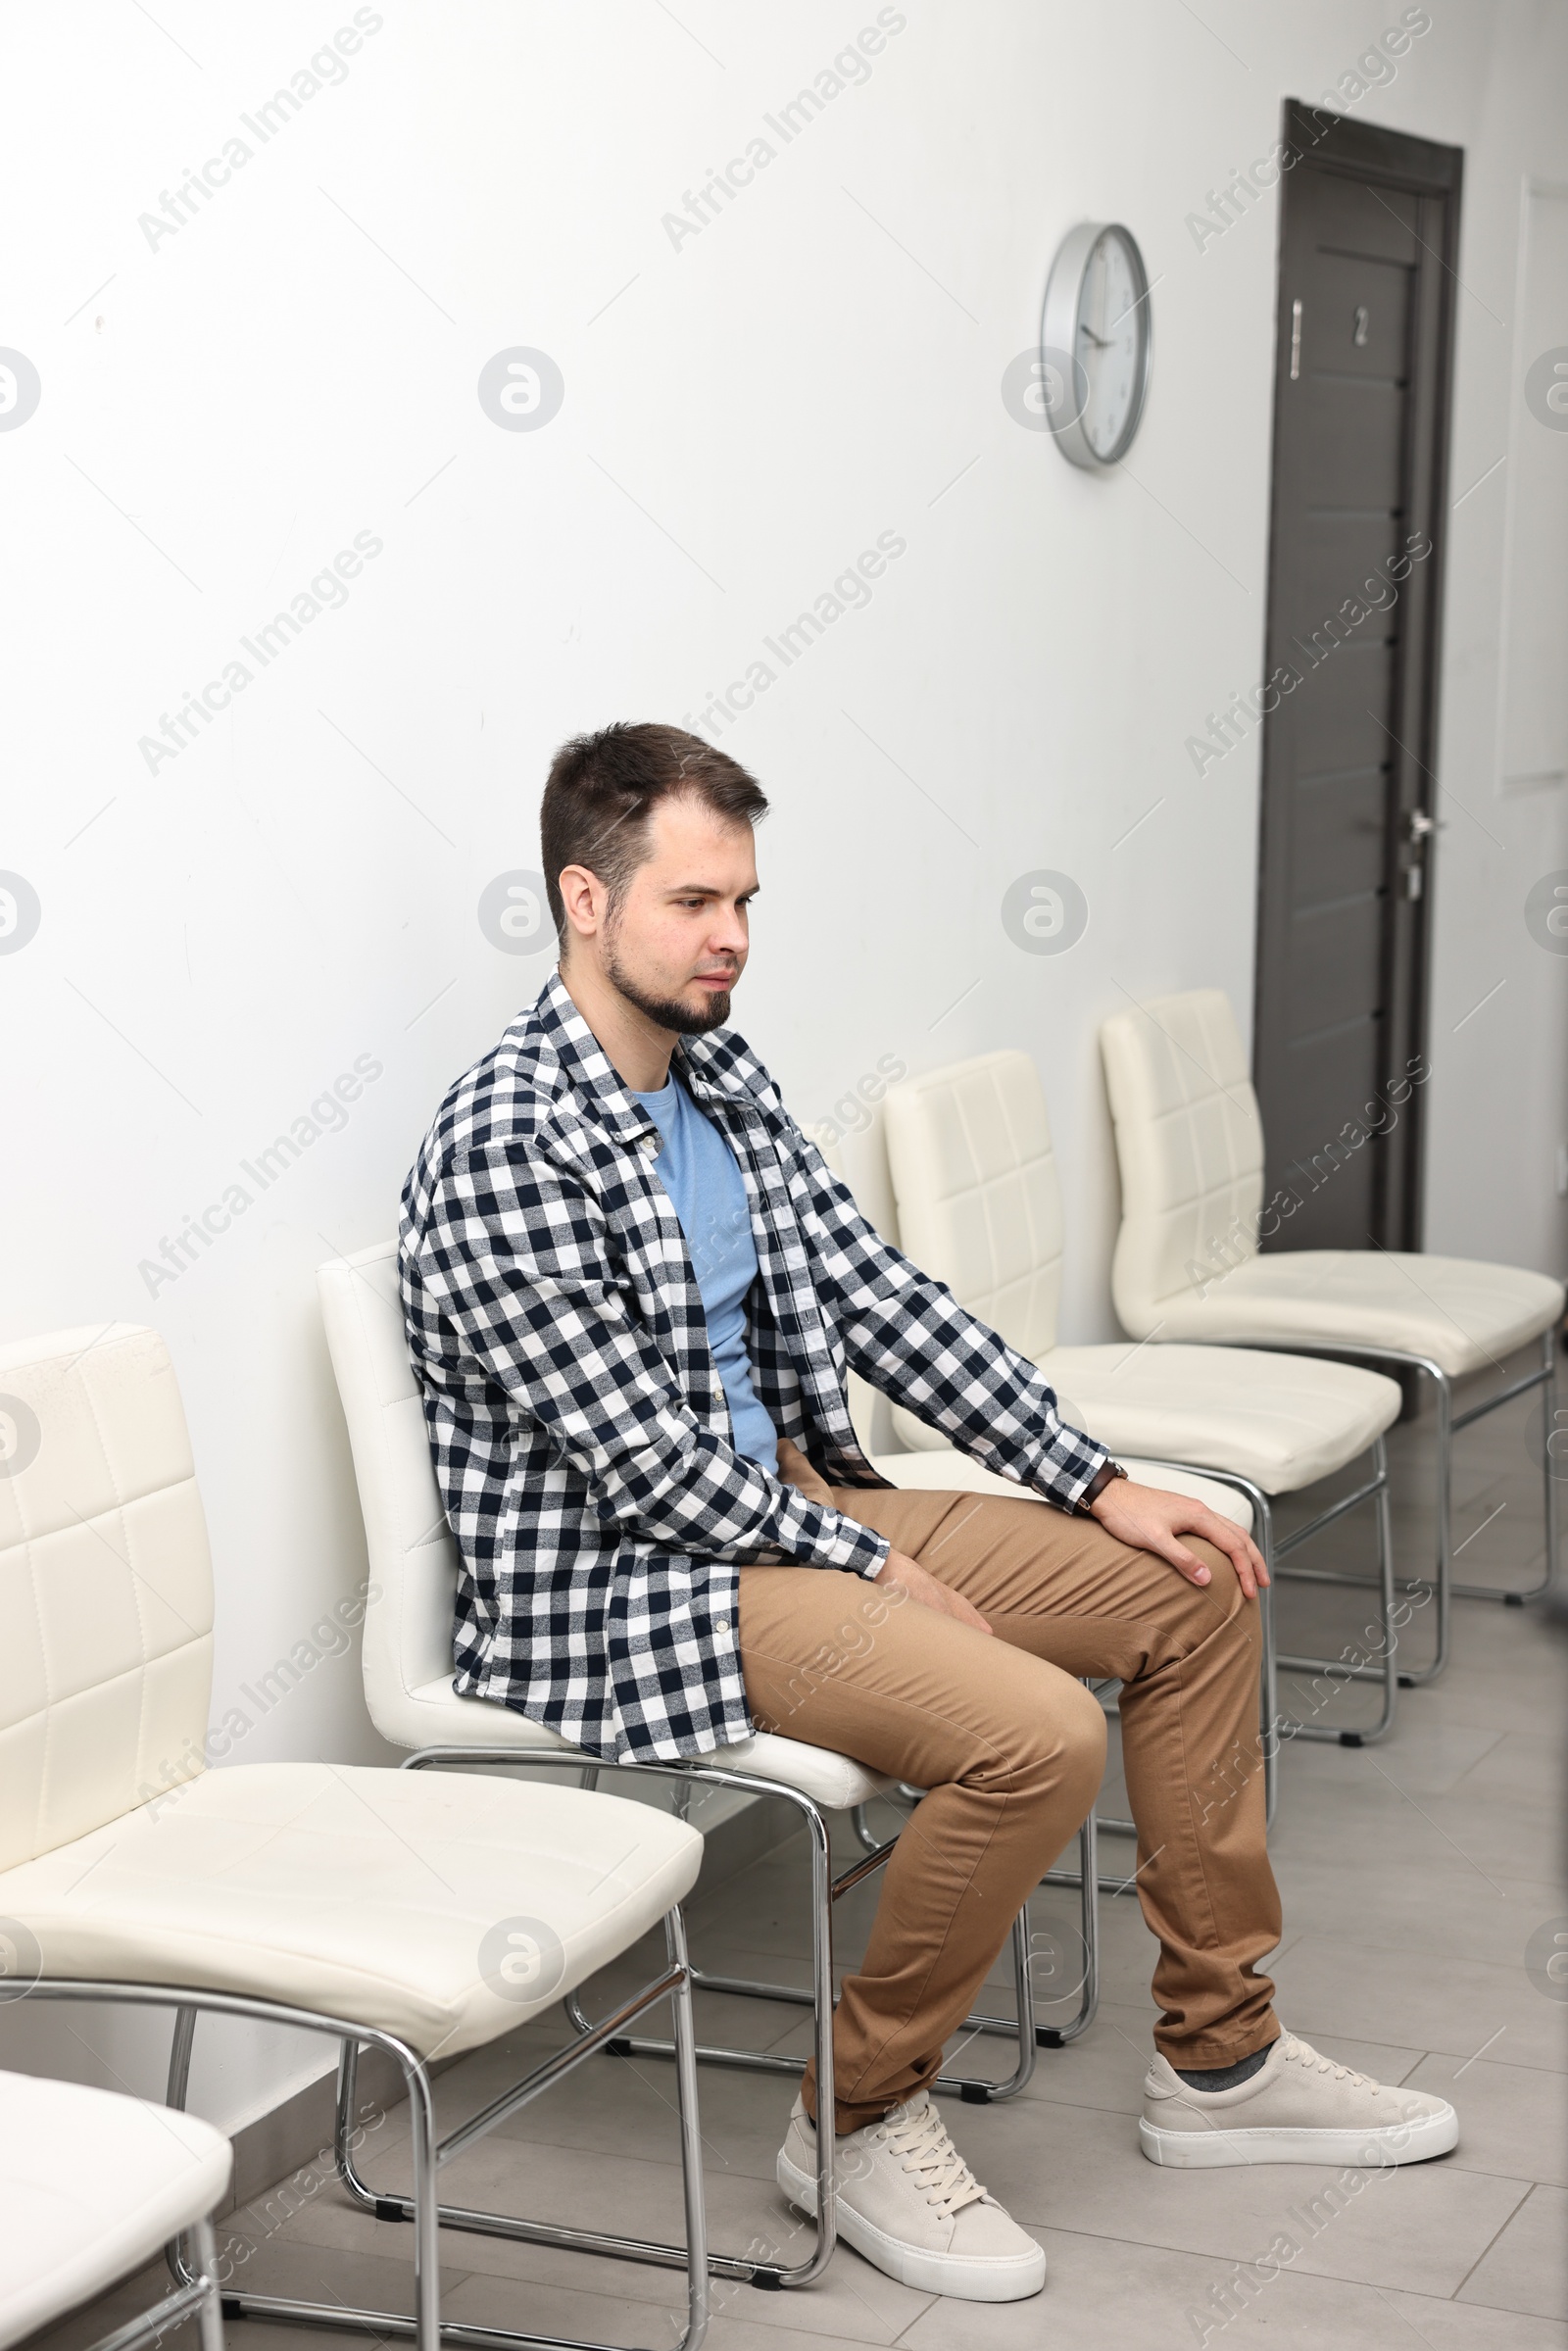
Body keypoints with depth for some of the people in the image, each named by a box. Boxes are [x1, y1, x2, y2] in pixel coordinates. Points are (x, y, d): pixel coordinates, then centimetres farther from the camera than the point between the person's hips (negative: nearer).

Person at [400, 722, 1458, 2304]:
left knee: (1188, 1593, 8)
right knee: (1039, 1733, -27)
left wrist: (1097, 1484, 3)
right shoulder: (504, 1151, -21)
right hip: (623, 1590, -10)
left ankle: (1218, 2056, 17)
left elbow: (878, 1297, 9)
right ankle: (860, 2115, -4)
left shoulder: (720, 1077, 8)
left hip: (791, 1503, 10)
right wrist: (870, 1565, -13)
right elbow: (637, 1459, -21)